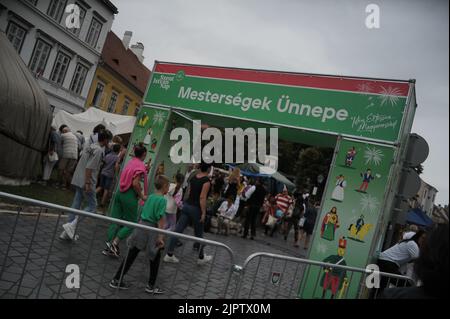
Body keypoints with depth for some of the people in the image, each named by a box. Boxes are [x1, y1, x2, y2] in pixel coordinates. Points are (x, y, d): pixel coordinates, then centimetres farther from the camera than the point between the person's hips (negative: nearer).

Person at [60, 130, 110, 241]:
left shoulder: (90, 146, 15)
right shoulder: (99, 150, -13)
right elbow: (89, 167, -21)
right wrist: (88, 183, -22)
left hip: (78, 181, 9)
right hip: (87, 182, -9)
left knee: (76, 205, 11)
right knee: (92, 206, -1)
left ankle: (67, 232, 13)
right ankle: (72, 225, -11)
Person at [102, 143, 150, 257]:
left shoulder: (130, 162, 11)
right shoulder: (140, 165, -12)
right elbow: (135, 183, -20)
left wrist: (145, 170, 16)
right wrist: (142, 196, -10)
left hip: (120, 192, 8)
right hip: (130, 196, -8)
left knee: (115, 221, 10)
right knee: (131, 223, 5)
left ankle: (109, 247, 13)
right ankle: (114, 243, -4)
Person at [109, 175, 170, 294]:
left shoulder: (150, 197, 9)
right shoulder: (162, 200, -12)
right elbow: (160, 219, -17)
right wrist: (160, 237, -16)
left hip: (141, 226, 7)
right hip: (151, 230, -7)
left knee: (131, 255, 12)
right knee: (155, 257, 11)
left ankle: (116, 280, 18)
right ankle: (151, 286, 19)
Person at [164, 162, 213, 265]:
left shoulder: (193, 178, 8)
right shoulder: (206, 181, -14)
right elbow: (202, 197, -19)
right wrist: (203, 213, -16)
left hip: (187, 205, 6)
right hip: (196, 208, -6)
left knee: (178, 230, 4)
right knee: (199, 234, 9)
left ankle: (169, 255, 6)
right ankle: (201, 258, 24)